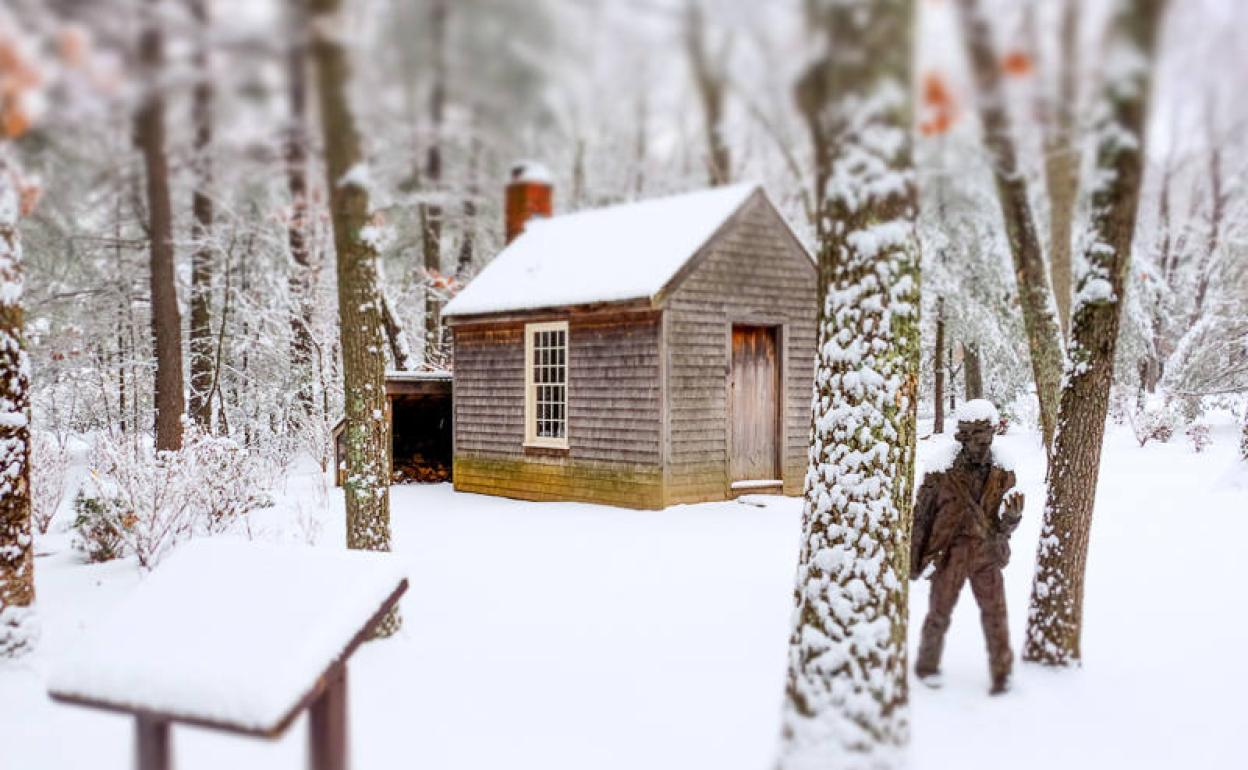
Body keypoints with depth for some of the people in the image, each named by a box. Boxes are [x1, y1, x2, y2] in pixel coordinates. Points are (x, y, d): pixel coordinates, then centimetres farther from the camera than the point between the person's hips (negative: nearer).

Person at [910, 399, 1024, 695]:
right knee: (939, 615, 10)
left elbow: (1005, 525, 5)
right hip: (950, 552, -2)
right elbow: (921, 515, -2)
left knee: (995, 614, -1)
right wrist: (914, 559, 1)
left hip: (986, 553, 2)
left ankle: (1002, 673, 14)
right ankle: (927, 666, 29)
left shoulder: (1002, 473, -2)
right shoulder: (942, 471, -10)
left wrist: (1012, 517, -20)